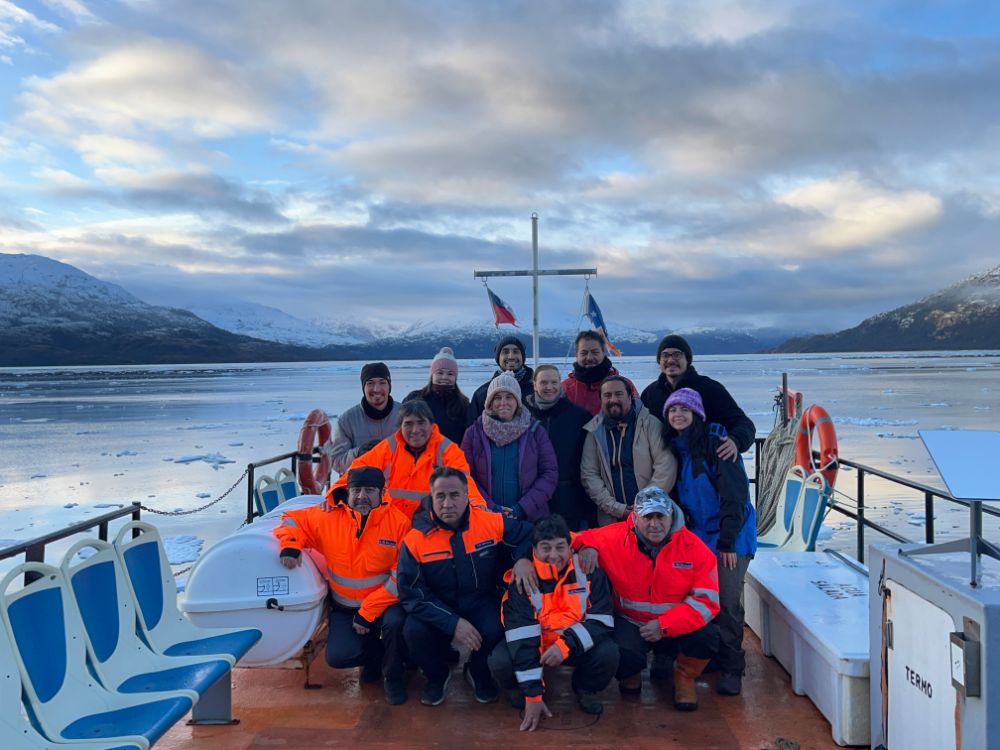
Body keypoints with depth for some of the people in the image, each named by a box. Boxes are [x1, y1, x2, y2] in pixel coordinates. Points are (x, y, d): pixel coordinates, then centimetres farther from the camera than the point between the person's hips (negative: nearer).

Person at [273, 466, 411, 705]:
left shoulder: (399, 522, -16)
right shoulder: (327, 517, -8)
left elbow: (401, 576, -16)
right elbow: (292, 519, 7)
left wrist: (368, 613, -18)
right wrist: (289, 545, -16)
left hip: (385, 603, -2)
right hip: (344, 608, 3)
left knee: (395, 623, -33)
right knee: (338, 656, -16)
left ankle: (393, 677, 0)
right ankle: (376, 653, 20)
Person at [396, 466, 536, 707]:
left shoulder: (492, 522, -12)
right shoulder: (415, 539, -14)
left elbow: (529, 533, 3)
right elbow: (411, 594, -15)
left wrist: (523, 558, -21)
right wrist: (453, 623, -24)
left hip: (482, 603, 0)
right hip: (437, 610, 0)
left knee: (496, 628, -30)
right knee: (413, 632, -28)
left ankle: (478, 671, 8)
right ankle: (438, 675, 8)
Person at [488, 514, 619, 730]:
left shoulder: (589, 571, -16)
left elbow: (602, 620, -17)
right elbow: (521, 634, -24)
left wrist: (567, 644, -34)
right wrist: (533, 694, -27)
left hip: (579, 645, 0)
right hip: (534, 643, 0)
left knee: (608, 653, -28)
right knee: (500, 661, -27)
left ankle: (585, 689, 6)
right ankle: (526, 688, 9)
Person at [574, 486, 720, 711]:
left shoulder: (695, 547, -15)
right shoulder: (615, 538, -14)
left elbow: (707, 600, -17)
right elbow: (580, 538, -1)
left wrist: (664, 625, -28)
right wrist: (587, 546, -27)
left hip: (677, 627, 1)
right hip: (630, 623, -1)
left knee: (708, 635, -28)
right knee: (623, 655, -31)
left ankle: (684, 677, 8)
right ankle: (630, 675, 12)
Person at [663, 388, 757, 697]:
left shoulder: (715, 443, -13)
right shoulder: (675, 448, 8)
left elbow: (734, 494, -16)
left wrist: (727, 541, -19)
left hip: (729, 536, -6)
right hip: (696, 538, 6)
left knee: (727, 604, -4)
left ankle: (731, 668, 8)